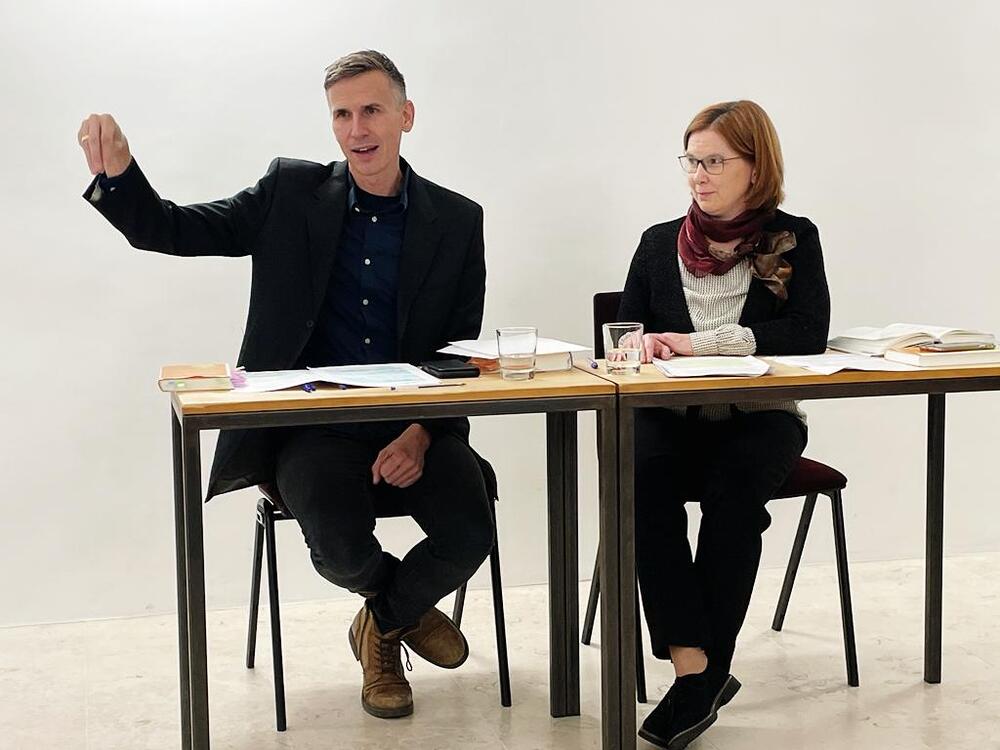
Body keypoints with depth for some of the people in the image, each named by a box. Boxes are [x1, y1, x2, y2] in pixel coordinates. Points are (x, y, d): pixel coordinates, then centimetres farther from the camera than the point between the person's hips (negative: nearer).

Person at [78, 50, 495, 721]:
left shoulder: (456, 220, 4)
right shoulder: (291, 194, 4)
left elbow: (465, 350, 4)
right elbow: (170, 230, 1)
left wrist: (422, 434, -12)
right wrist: (116, 170, -20)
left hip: (416, 422, 1)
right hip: (314, 422, -1)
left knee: (470, 535, -23)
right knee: (339, 544, -27)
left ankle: (386, 620, 14)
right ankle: (403, 607, 14)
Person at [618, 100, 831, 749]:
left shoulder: (794, 239, 6)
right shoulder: (660, 243, 16)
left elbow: (808, 334, -8)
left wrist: (702, 342, -15)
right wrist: (640, 345, -6)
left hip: (761, 418, -2)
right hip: (674, 418, 2)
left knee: (733, 487, -34)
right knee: (641, 472, -32)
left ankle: (702, 675, -26)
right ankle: (698, 669, -34)